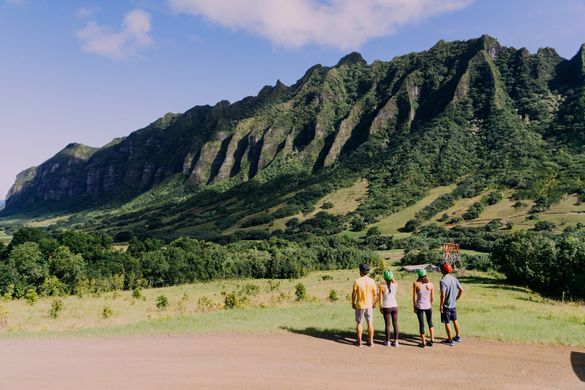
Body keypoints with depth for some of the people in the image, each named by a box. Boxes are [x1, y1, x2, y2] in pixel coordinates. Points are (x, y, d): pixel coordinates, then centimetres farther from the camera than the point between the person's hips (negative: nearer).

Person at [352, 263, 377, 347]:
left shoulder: (357, 281, -12)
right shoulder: (371, 281, -5)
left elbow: (354, 294, -9)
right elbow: (374, 294, 0)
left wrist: (352, 303, 4)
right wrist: (374, 303, 12)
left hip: (359, 305, -2)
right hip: (369, 305, 2)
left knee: (359, 323, 8)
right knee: (370, 323, 9)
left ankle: (359, 342, 12)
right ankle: (371, 342, 13)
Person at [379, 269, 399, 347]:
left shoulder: (382, 286, -13)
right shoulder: (395, 285, -6)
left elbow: (380, 298, -8)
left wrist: (380, 307, 2)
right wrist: (391, 275, 9)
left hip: (386, 307, -2)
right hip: (394, 306, 2)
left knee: (387, 325, 8)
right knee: (395, 324, 9)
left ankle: (388, 341, 18)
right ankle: (396, 342, 15)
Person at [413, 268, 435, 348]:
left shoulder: (415, 284, -9)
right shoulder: (430, 284, -3)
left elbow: (414, 297, -7)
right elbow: (432, 298, 3)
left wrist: (414, 306, 4)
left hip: (419, 306, -2)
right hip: (428, 306, 2)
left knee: (421, 324, 7)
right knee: (430, 322, 21)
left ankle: (423, 342, 12)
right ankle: (432, 339, 18)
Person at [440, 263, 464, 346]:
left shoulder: (443, 281, -22)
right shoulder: (454, 278, 1)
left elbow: (443, 295, -26)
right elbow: (461, 290, 5)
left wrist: (441, 305, -16)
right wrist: (456, 299, 15)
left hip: (446, 305, -7)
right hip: (453, 304, 7)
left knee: (447, 323, 5)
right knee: (455, 320, 22)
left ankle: (450, 340, 14)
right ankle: (457, 337, 35)